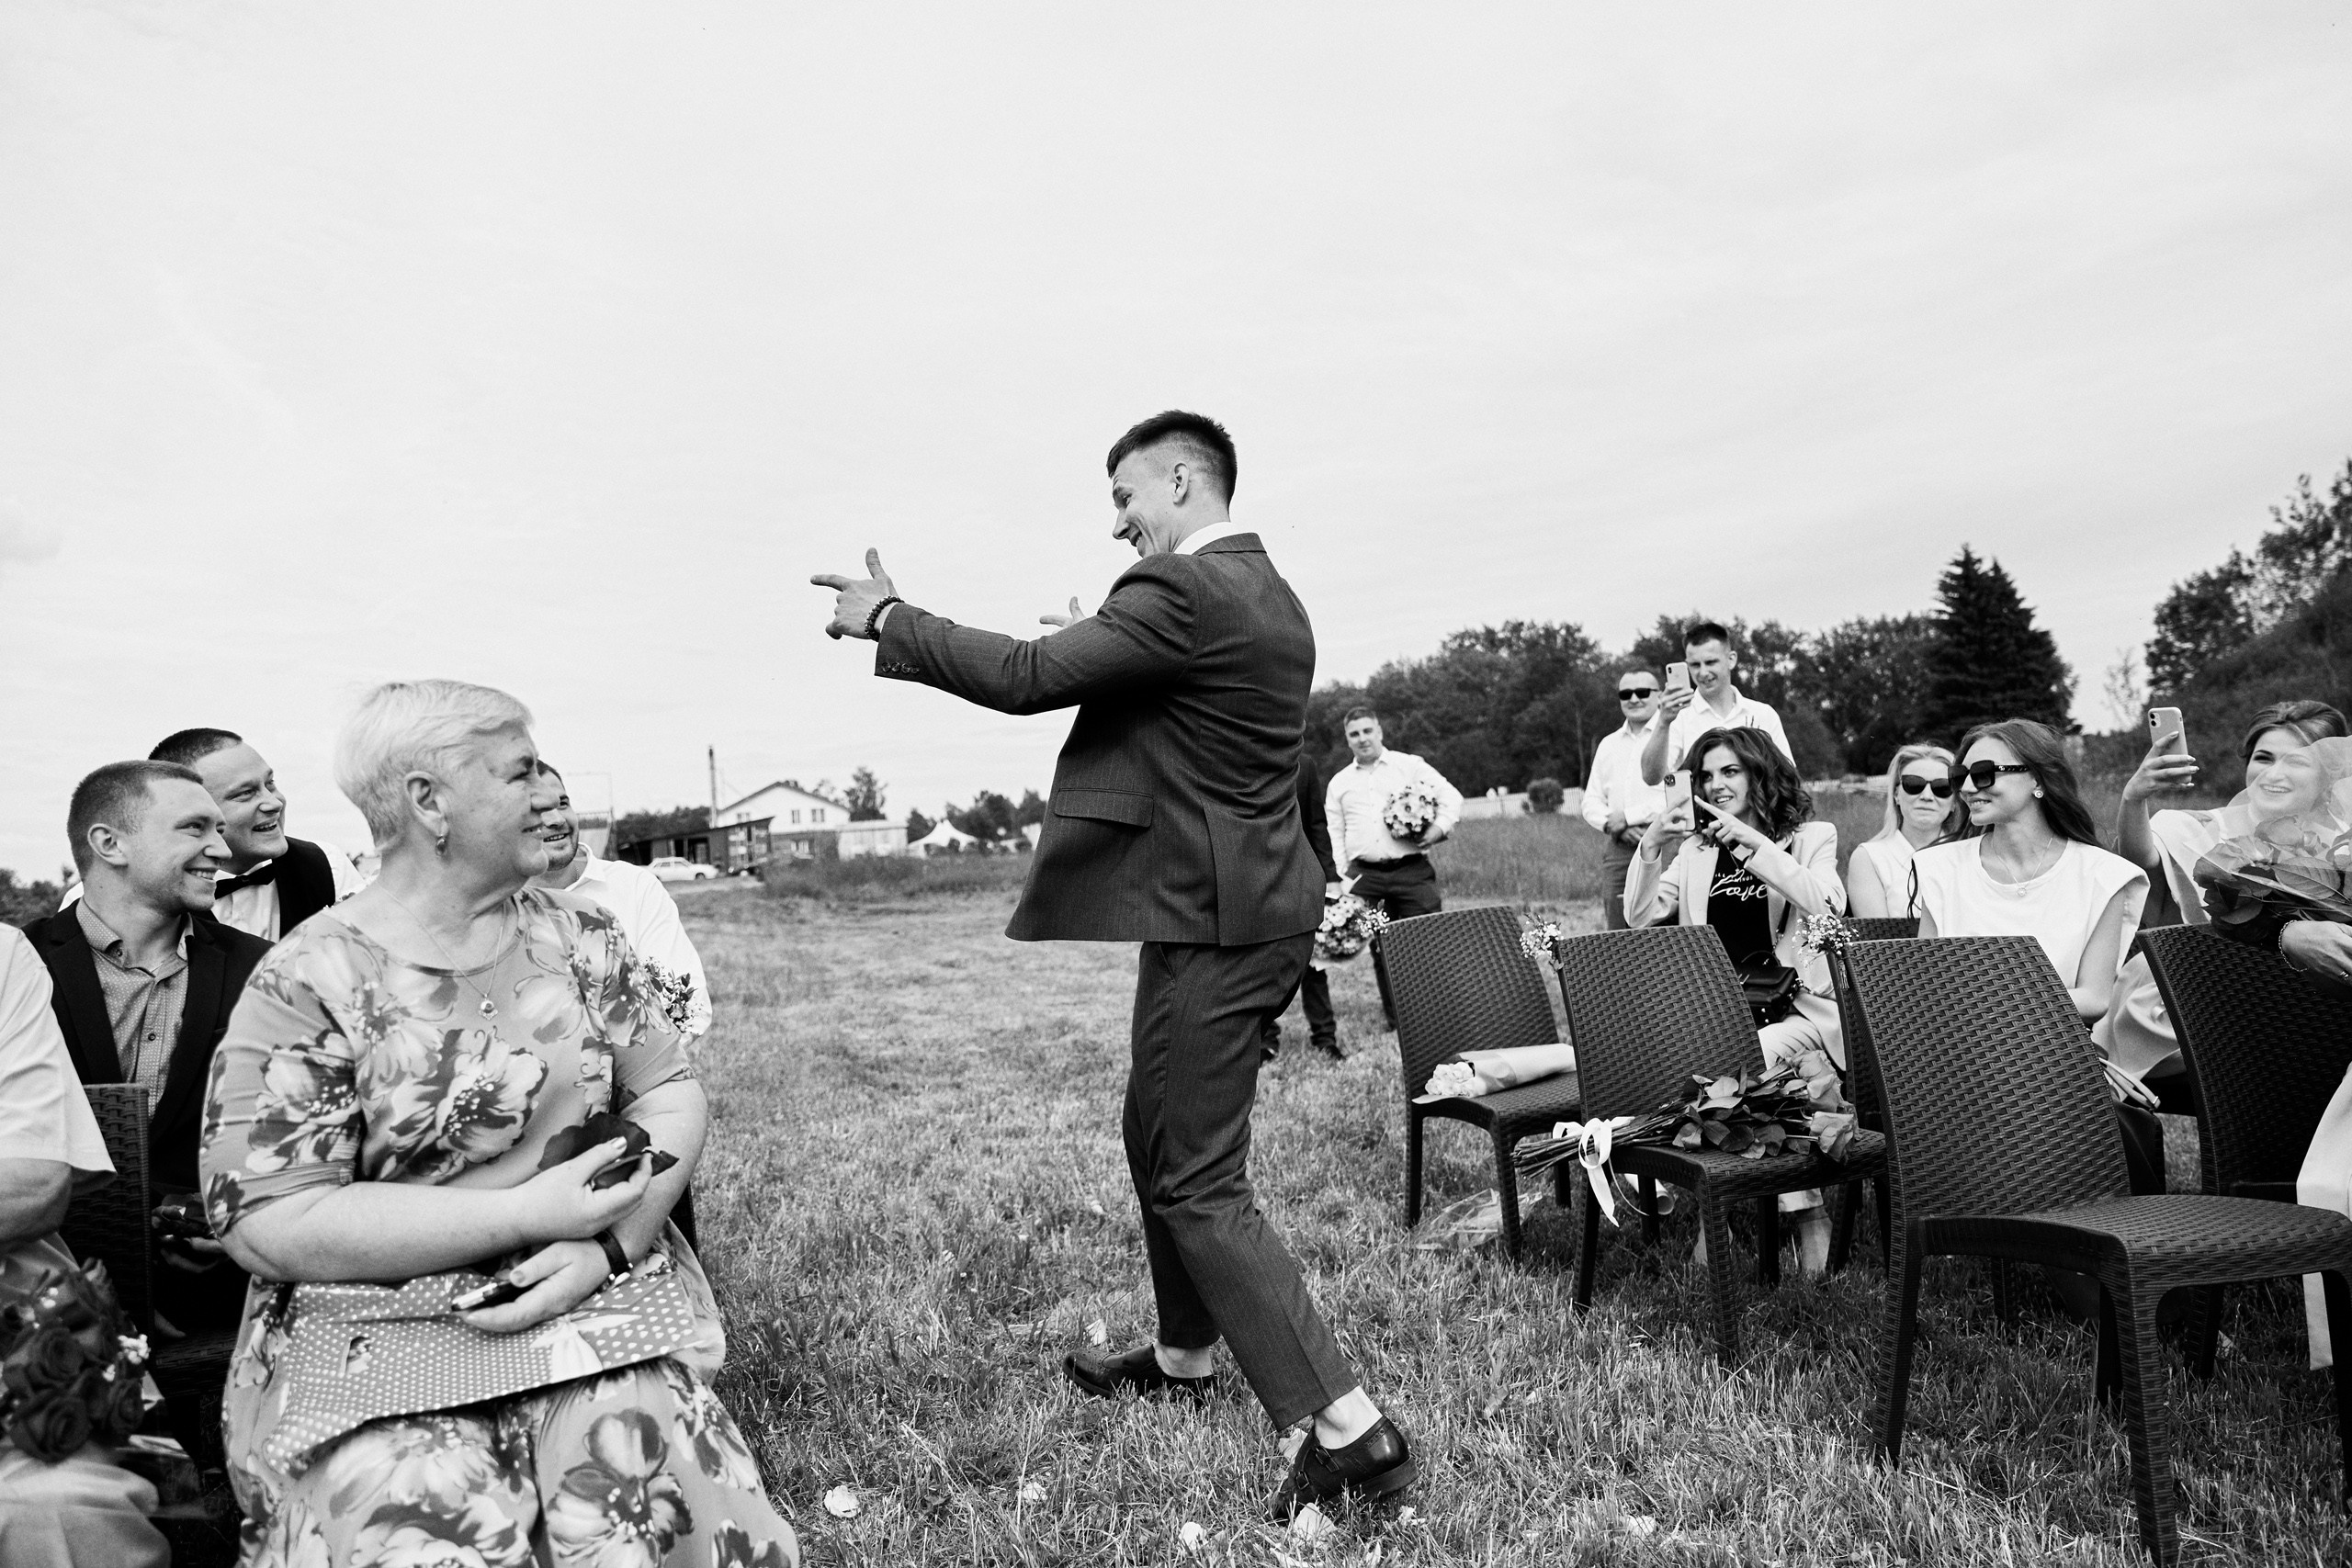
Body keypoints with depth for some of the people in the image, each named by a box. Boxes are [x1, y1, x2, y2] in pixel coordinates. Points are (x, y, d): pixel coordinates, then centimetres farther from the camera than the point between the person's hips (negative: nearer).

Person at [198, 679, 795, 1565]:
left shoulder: (583, 936, 8)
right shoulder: (309, 984, -5)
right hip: (377, 1345, -2)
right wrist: (527, 1214, -16)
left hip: (598, 1301, 3)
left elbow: (668, 1095, 9)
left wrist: (608, 1243, -10)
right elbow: (269, 1221, -9)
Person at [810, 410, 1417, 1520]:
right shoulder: (1263, 593, 13)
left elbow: (1026, 676, -20)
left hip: (1213, 921, -10)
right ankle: (1184, 1354, 40)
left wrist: (887, 619, -8)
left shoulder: (1183, 591, -18)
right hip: (1237, 903, 10)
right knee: (1161, 1138, 23)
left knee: (1198, 1180, -3)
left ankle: (1347, 1428, 2)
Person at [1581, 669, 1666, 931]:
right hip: (1617, 848, 5)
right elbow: (1591, 803, 18)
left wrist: (1629, 816, -10)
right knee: (1618, 932, 2)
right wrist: (1614, 826, -3)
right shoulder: (1608, 744, 21)